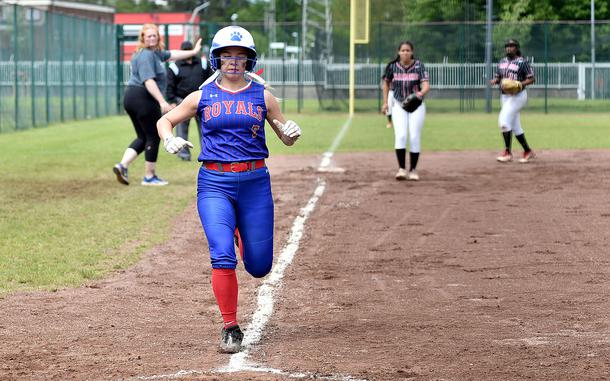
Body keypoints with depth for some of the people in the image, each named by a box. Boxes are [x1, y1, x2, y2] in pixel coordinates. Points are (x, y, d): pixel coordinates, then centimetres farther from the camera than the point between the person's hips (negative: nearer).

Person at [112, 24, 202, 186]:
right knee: (153, 137, 0)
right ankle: (149, 177, 6)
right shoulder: (146, 55, -15)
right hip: (143, 98, -10)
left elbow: (171, 55, 32)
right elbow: (149, 81, -24)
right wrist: (162, 101, -30)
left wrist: (193, 52, 40)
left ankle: (122, 165, -1)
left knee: (143, 138, 15)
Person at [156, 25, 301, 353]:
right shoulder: (203, 96, 4)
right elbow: (165, 120, 12)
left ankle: (242, 231, 41)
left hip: (255, 182, 1)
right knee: (223, 257, -15)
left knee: (259, 266, 5)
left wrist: (291, 132, -15)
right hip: (214, 184, -1)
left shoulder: (262, 96, 5)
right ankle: (230, 328, -1)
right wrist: (169, 140, -10)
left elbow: (286, 139, 9)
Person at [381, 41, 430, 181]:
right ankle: (401, 169, -12)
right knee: (400, 135, -13)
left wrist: (421, 93, -44)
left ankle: (413, 170, 10)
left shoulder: (419, 66, -12)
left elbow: (426, 85, -22)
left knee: (414, 137, -2)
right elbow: (386, 82, 11)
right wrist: (385, 102, 9)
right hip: (399, 105, 1)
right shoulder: (393, 66, -6)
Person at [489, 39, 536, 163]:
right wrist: (494, 81, -5)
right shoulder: (502, 62, 13)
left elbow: (532, 78, -6)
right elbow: (497, 77, 18)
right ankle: (528, 151, 22)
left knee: (504, 120, -19)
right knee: (515, 126, 10)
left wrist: (522, 84, -23)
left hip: (518, 95, -8)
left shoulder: (522, 62, -6)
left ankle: (507, 152, -14)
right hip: (505, 96, 8)